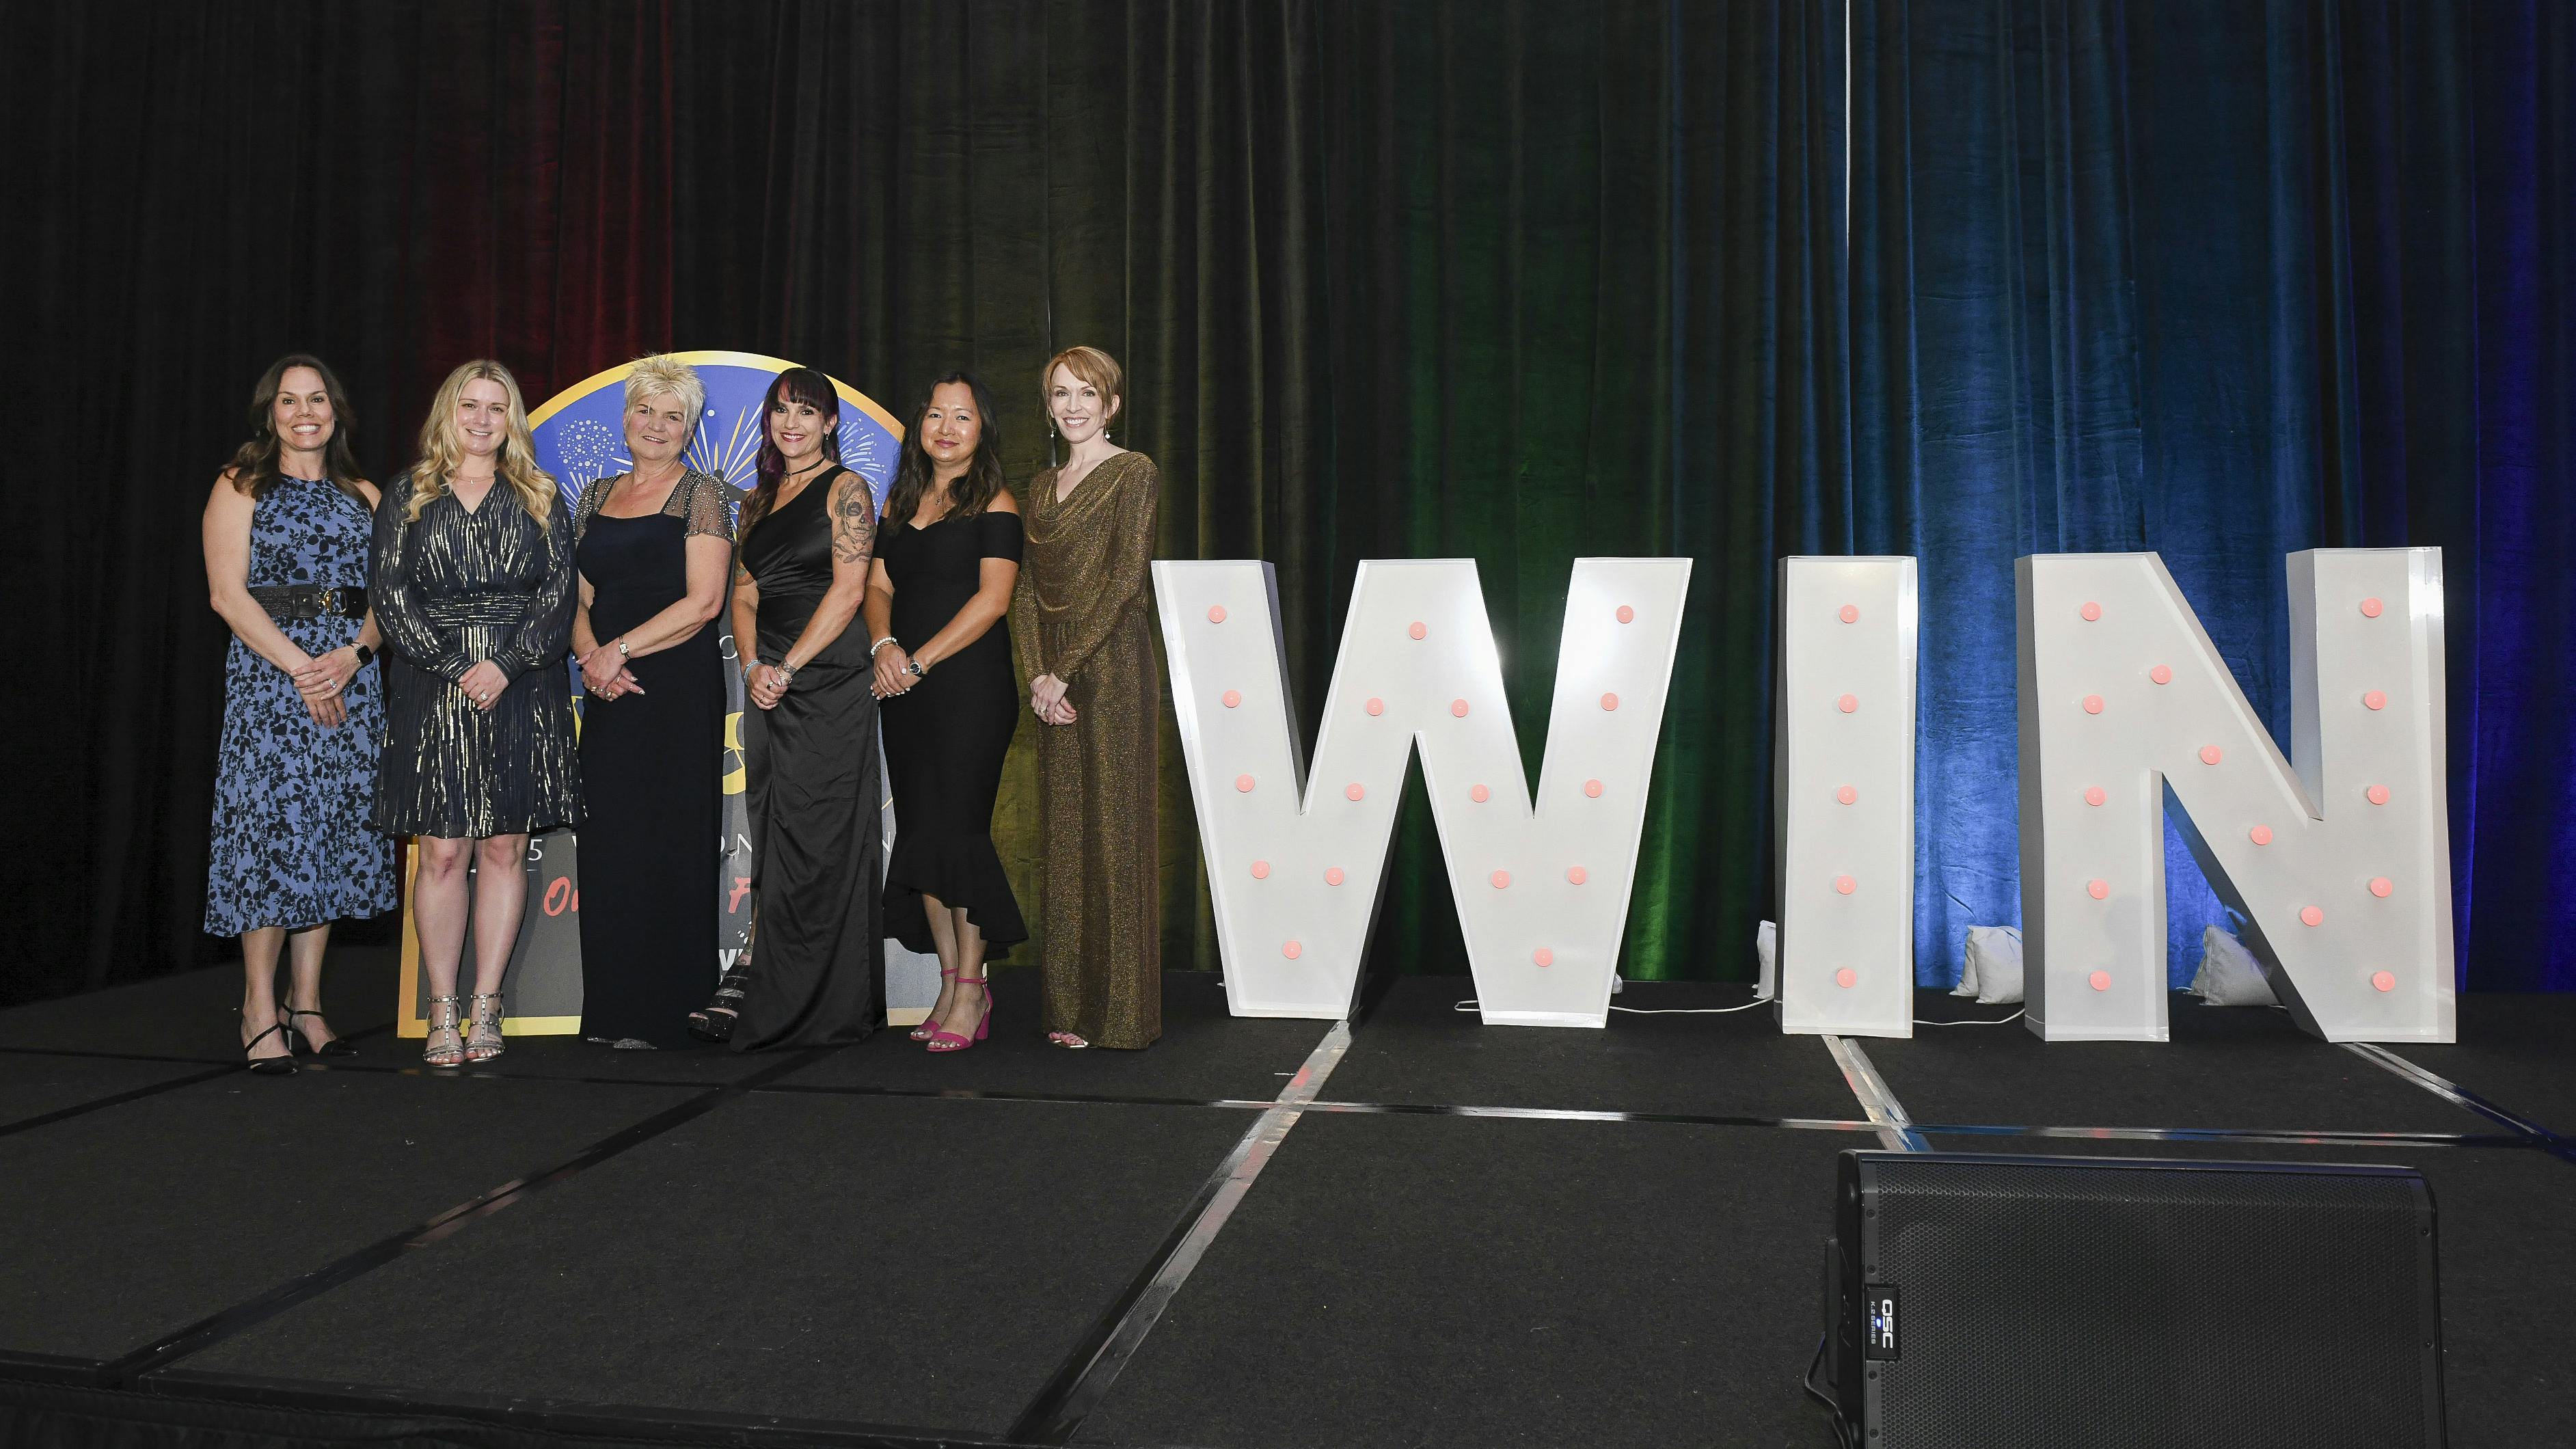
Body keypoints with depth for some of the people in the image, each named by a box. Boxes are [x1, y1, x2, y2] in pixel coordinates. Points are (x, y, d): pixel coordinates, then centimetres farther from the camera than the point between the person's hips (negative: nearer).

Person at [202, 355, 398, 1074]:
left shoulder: (363, 495, 16)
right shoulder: (241, 488, 5)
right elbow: (228, 592, -5)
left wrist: (352, 654, -10)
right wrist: (300, 666, -14)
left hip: (351, 680, 4)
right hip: (268, 672, -4)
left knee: (334, 830, 3)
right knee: (271, 821, -8)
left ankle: (306, 1004, 9)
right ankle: (260, 1009, -2)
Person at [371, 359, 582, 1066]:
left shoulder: (540, 499, 11)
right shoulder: (408, 496, 10)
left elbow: (559, 592, 3)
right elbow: (391, 595, 3)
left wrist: (507, 666, -11)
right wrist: (453, 668, -10)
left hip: (521, 687, 1)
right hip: (434, 690, -1)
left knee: (505, 848, 1)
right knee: (442, 850, -3)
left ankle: (486, 1006, 8)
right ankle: (442, 1011, 4)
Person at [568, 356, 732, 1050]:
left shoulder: (702, 492, -1)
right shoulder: (596, 496, 16)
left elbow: (703, 601, -10)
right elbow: (576, 596, 14)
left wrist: (620, 649, -13)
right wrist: (591, 656, -5)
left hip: (680, 685, -5)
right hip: (609, 690, 6)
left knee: (669, 842, -4)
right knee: (608, 842, 5)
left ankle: (662, 1015, 3)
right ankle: (611, 1009, 13)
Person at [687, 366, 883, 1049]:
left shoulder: (846, 489, -3)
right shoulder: (757, 501, 17)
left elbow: (848, 589, -11)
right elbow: (744, 594, 14)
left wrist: (788, 667, -15)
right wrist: (753, 667, -3)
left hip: (829, 681, -6)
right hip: (768, 685, 6)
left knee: (816, 838, -5)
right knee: (770, 832, 7)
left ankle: (818, 1006, 1)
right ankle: (757, 985, 11)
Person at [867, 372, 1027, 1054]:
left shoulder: (994, 504, -2)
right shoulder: (900, 501, 17)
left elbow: (992, 598, -11)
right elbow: (878, 585, 13)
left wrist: (923, 660, -15)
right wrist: (884, 645, -7)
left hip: (969, 684, -6)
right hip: (905, 690, 6)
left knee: (955, 829, -9)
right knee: (920, 833, 5)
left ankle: (971, 989, 0)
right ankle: (951, 984, 14)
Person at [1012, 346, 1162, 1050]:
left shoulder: (1133, 472, -3)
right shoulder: (1042, 484, 17)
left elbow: (1124, 578, -12)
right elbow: (1025, 589, 12)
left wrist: (1065, 669, -14)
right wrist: (1036, 674, -2)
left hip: (1111, 664, -7)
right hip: (1055, 676, 7)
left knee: (1114, 830, -5)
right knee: (1063, 836, 8)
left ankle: (1120, 1011, 2)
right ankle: (1069, 1006, 15)